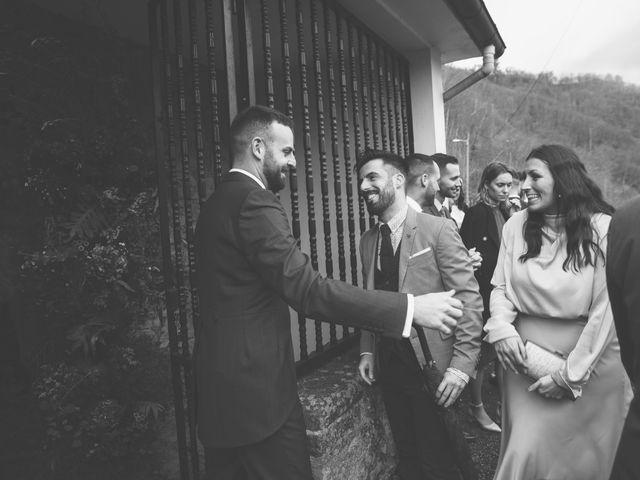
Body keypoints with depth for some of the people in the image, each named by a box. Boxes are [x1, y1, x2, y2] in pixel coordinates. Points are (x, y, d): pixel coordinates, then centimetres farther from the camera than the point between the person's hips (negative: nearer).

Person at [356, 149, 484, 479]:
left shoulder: (438, 229, -13)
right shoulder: (367, 241, 5)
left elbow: (469, 298, -15)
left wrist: (461, 364, -19)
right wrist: (366, 351, 6)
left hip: (431, 365, -5)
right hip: (388, 366, 5)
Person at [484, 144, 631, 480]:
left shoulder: (603, 229, -11)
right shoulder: (516, 226, -1)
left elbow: (606, 309, -13)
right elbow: (501, 287, 4)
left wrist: (569, 373, -13)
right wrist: (501, 327, -16)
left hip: (590, 365, -2)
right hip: (528, 360, 2)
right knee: (526, 453, 10)